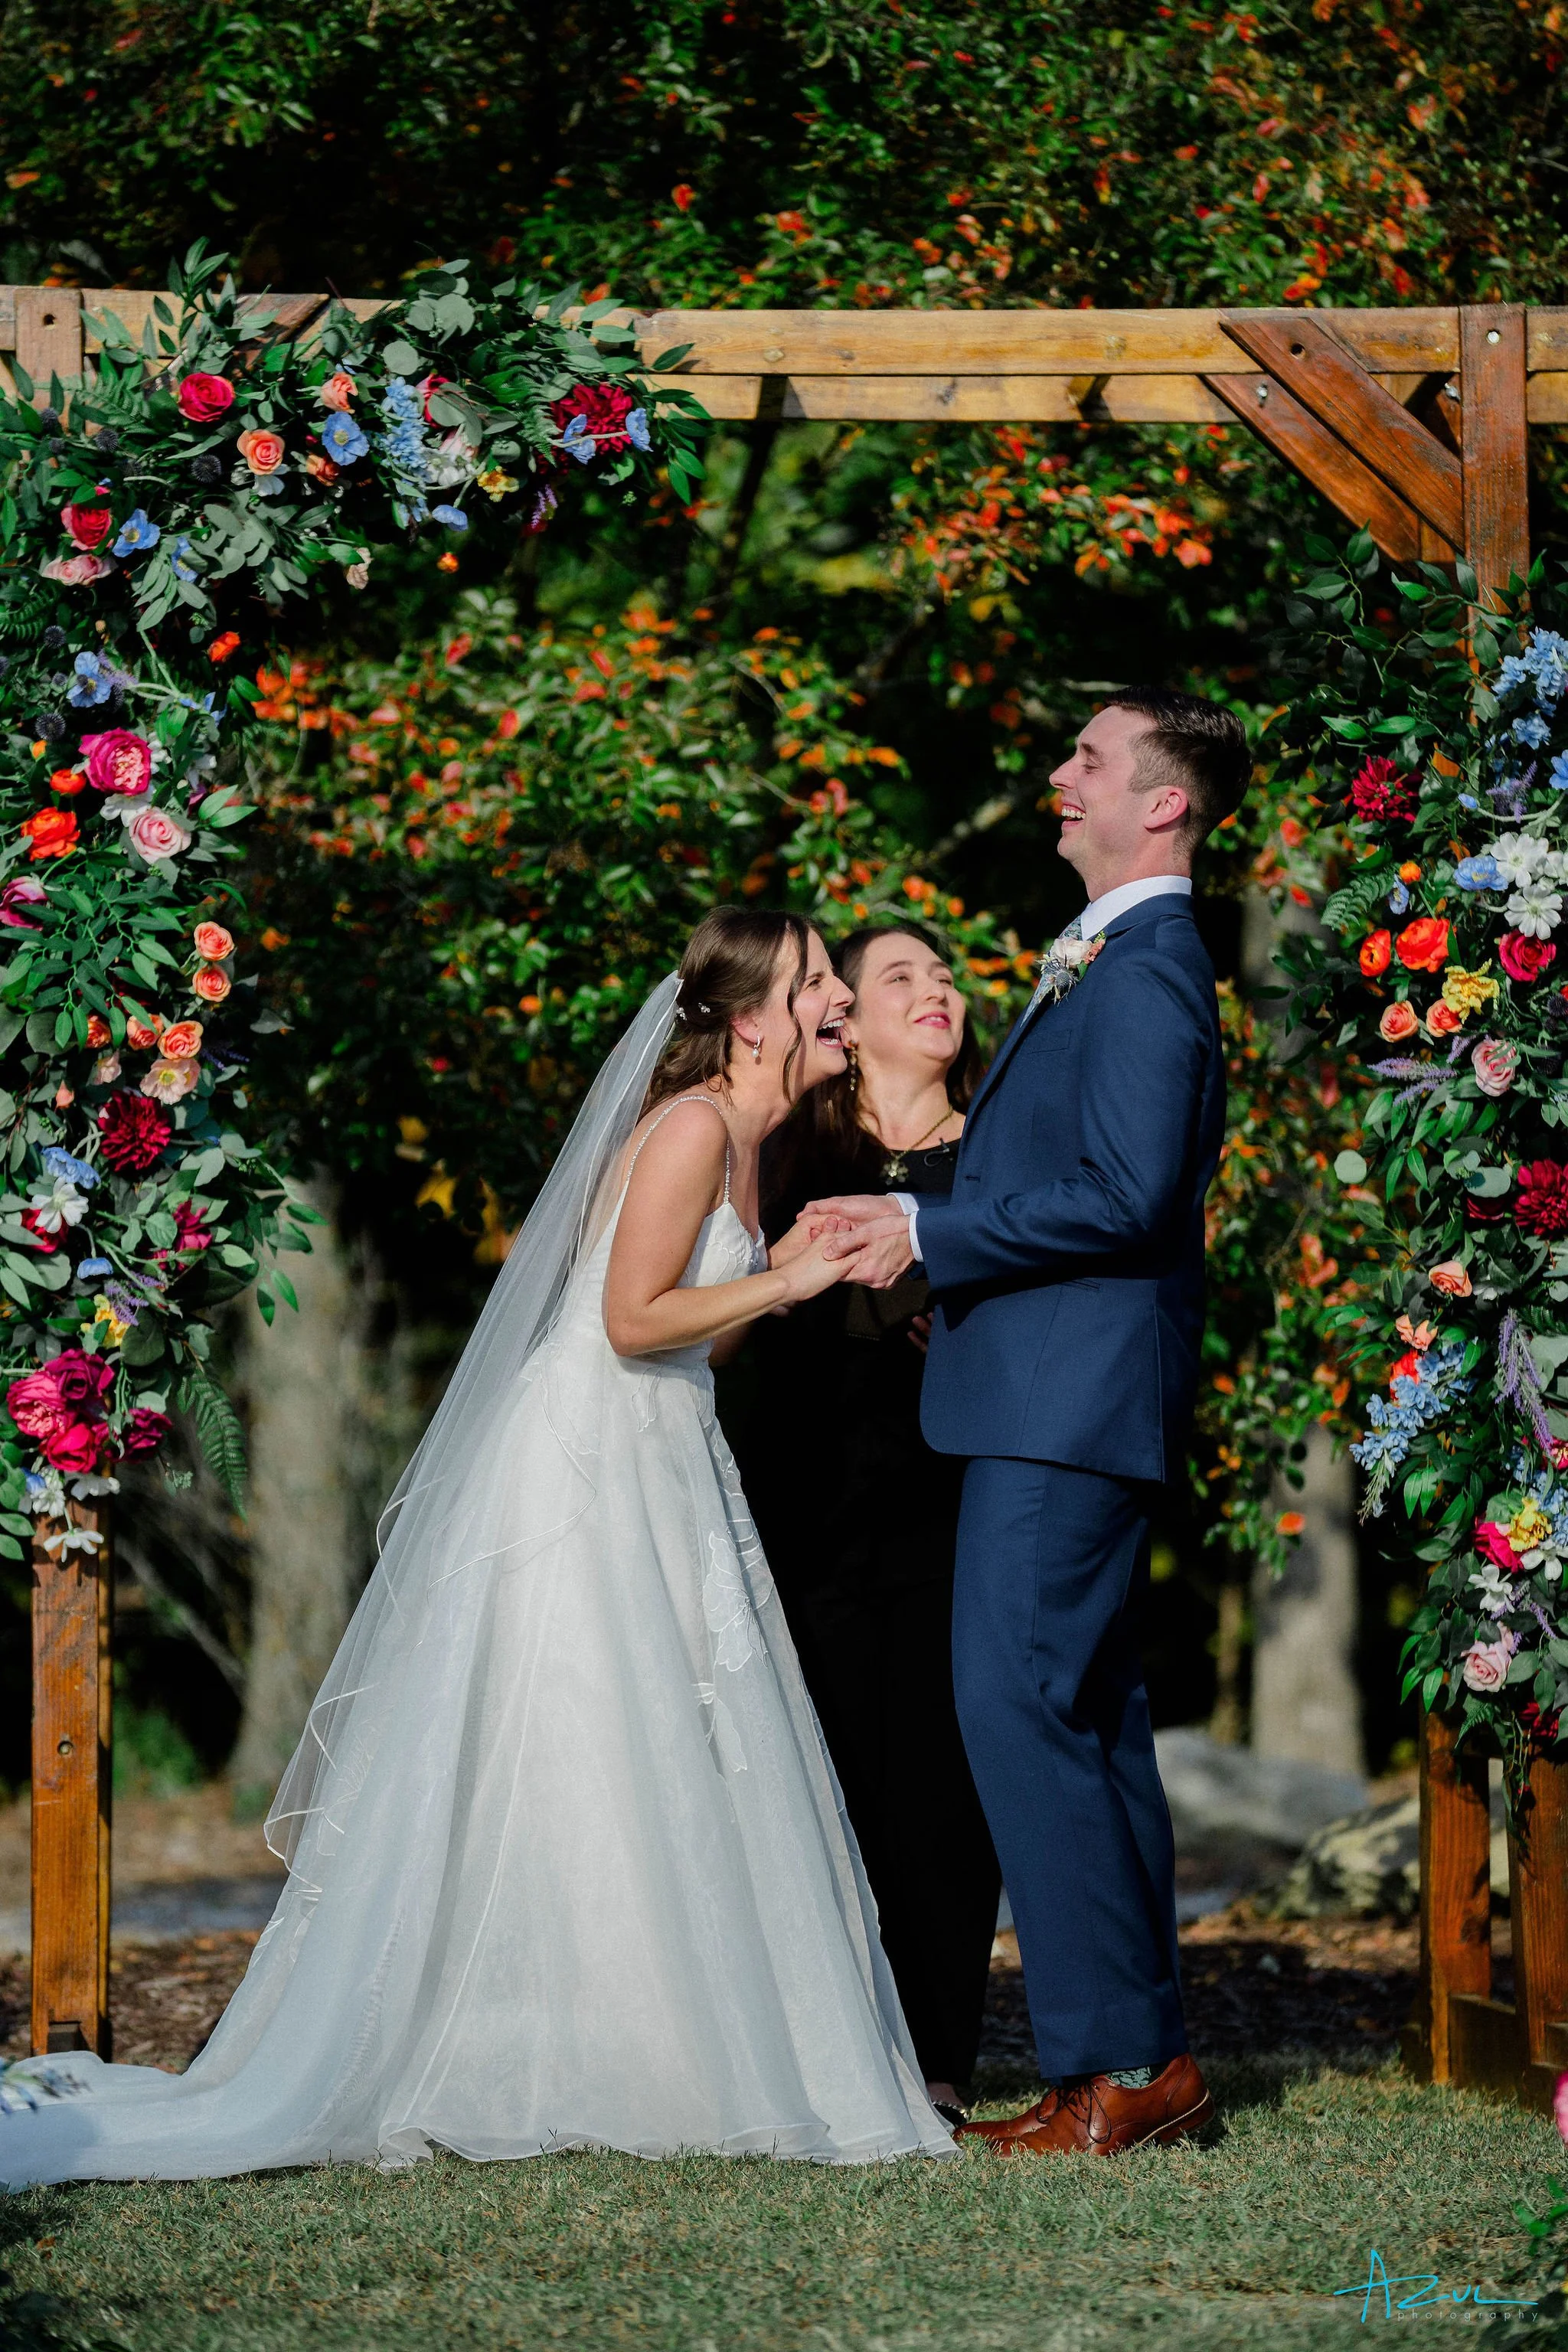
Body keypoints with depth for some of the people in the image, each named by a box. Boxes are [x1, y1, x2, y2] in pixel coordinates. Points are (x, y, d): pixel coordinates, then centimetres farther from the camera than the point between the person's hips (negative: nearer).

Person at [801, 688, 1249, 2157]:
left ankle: (1115, 2062, -10)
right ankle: (1142, 2060, 16)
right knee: (1085, 1716, 12)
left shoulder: (1143, 972, -14)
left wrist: (930, 1235, -16)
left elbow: (1128, 1196, -22)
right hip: (1055, 1393, 11)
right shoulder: (1105, 962, 18)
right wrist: (922, 1232, 15)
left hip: (1070, 1398, -11)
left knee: (1020, 1704, -12)